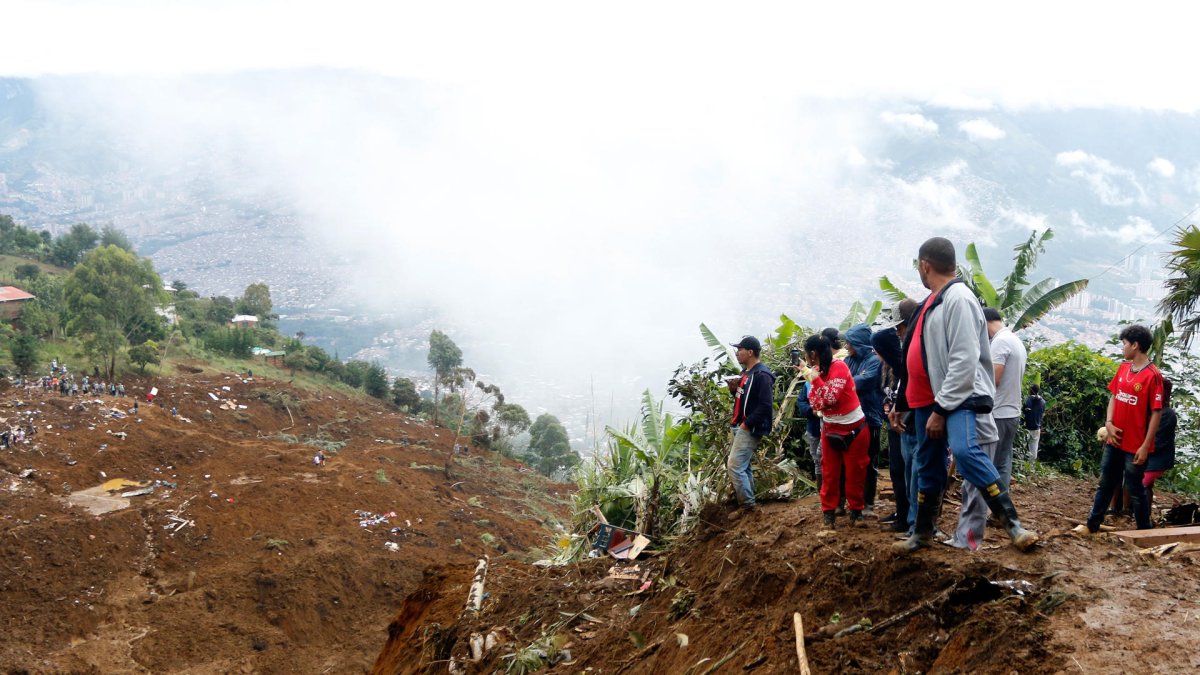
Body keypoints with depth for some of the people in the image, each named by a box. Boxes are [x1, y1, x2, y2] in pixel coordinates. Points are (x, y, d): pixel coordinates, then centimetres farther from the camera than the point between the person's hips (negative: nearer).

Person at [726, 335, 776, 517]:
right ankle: (747, 500, 24)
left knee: (735, 466, -12)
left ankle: (747, 504, -5)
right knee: (743, 466, 15)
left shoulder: (762, 375, -17)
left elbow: (765, 405, -24)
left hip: (750, 429, -10)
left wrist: (747, 424, -21)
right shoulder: (746, 372, 14)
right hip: (740, 426, 10)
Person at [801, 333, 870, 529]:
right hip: (831, 429, 6)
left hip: (854, 428, -6)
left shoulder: (839, 366, -18)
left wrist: (814, 378, -24)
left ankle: (856, 511, 15)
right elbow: (816, 405, -5)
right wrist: (809, 378, -12)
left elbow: (830, 398, -27)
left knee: (855, 472, 3)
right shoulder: (817, 372, 2)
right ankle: (828, 511, 11)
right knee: (829, 472, 5)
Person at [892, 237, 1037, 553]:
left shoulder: (958, 298, -16)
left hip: (958, 397, -10)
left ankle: (1012, 524, -26)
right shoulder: (934, 301, 15)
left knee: (964, 450, -30)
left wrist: (941, 409, -22)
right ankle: (922, 533, 28)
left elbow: (964, 361, -23)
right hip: (928, 398, 10)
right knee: (928, 466, 15)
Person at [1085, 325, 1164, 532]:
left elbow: (1157, 413, -17)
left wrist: (1145, 446, -18)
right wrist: (1109, 423, -2)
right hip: (1114, 440, 7)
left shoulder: (1153, 375, -17)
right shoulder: (1123, 369, 5)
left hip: (1135, 446, -7)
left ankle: (1144, 533, 18)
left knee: (1135, 490, 4)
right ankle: (1092, 524, 29)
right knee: (1105, 484, 17)